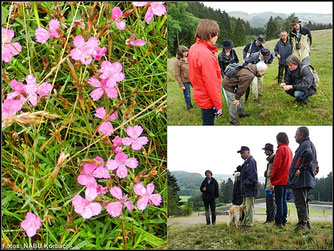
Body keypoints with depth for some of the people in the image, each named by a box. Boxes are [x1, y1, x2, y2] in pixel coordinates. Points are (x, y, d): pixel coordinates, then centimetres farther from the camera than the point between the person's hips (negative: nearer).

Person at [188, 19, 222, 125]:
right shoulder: (206, 55, -28)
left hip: (200, 94, 9)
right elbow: (211, 84, -24)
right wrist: (218, 105, -16)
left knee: (207, 121, 23)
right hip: (208, 100, -9)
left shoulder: (194, 48, 2)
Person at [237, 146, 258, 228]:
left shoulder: (251, 161, -13)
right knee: (245, 206, 16)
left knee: (249, 206, -7)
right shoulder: (246, 162, 18)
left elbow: (252, 175, -21)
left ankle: (249, 223, -3)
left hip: (250, 189, -11)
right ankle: (245, 222, 23)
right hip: (246, 189, 11)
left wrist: (246, 183, -19)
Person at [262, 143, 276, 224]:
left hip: (272, 184, -10)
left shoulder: (274, 158, -11)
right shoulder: (269, 159, 20)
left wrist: (272, 185, -24)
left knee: (271, 202, -8)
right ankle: (268, 219, 17)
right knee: (268, 202, 12)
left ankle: (272, 219, -6)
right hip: (268, 185, 10)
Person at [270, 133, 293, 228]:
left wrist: (271, 177, -8)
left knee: (279, 201, -6)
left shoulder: (281, 149, -13)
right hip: (286, 179, 8)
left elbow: (276, 165, -16)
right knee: (284, 200, 13)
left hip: (279, 179, -8)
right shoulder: (289, 149, 14)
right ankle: (284, 220, 17)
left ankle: (278, 222, -4)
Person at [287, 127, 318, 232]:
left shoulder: (305, 144, -10)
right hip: (308, 180, 11)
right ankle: (307, 223, 23)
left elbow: (309, 155, -32)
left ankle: (302, 224, -5)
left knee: (300, 202, -8)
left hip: (300, 180, -11)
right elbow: (315, 164, 28)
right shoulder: (310, 144, 22)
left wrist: (300, 169, -24)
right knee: (304, 202, 17)